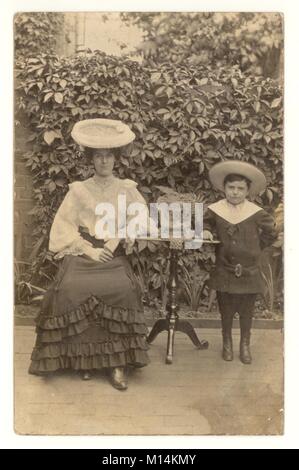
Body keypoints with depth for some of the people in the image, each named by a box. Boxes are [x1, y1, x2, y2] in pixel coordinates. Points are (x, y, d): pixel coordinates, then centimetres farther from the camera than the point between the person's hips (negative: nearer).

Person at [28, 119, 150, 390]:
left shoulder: (127, 189, 11)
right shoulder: (79, 190, 10)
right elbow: (63, 226, 3)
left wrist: (114, 243, -11)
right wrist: (89, 249, -10)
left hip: (115, 255, 0)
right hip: (83, 253, 0)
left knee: (122, 288, -30)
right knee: (72, 288, -28)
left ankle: (118, 362, -19)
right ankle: (82, 356, -12)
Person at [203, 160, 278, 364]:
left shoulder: (256, 213, -6)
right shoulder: (215, 210, -4)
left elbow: (271, 233, 7)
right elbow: (205, 222, 15)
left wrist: (255, 247, 5)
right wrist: (205, 231, -6)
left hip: (249, 272, 0)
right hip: (224, 271, 0)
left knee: (246, 311, 10)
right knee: (226, 310, 11)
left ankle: (245, 344, 30)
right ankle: (227, 342, 32)